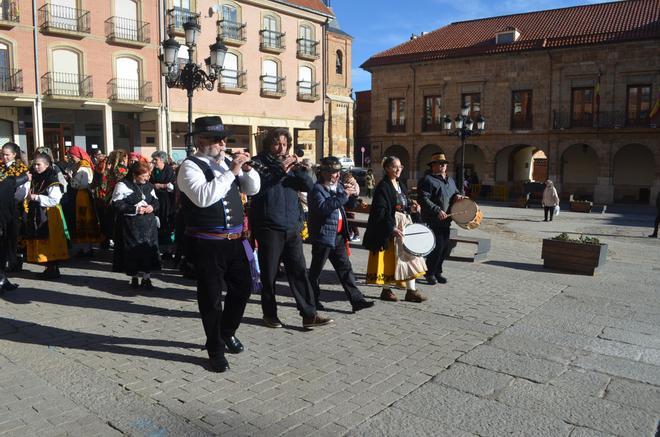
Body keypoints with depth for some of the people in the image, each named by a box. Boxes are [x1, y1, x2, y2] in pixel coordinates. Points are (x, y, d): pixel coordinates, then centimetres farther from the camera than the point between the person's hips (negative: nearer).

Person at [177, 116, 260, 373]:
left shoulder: (227, 161, 8)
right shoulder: (190, 167, -11)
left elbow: (252, 189, 13)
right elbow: (202, 197, -28)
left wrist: (247, 169, -6)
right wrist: (231, 172, -25)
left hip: (236, 240, 6)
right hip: (208, 244, -6)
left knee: (243, 287, 17)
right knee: (211, 298, 6)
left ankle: (227, 332, 42)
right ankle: (215, 350, 26)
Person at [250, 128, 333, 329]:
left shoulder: (291, 164, 16)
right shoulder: (260, 162, 1)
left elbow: (309, 186, 6)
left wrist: (298, 168, -10)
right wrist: (281, 170, -22)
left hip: (292, 227, 4)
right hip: (269, 227, -4)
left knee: (299, 271, 3)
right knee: (269, 274, 5)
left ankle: (309, 314, 6)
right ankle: (270, 314, 19)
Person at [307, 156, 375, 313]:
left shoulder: (339, 186, 11)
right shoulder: (317, 189, -12)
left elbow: (350, 205, 21)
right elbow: (323, 207, -29)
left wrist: (353, 194, 0)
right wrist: (344, 195, -27)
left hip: (338, 236, 7)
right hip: (323, 236, -7)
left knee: (345, 268, 7)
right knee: (316, 270, 6)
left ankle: (356, 300, 8)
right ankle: (313, 300, 20)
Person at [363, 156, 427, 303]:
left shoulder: (400, 185, 12)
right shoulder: (383, 187, -13)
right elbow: (380, 212, -20)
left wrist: (411, 207, 0)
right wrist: (392, 228, -26)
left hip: (404, 224, 8)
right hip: (388, 227, -8)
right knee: (389, 258, 1)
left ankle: (411, 290, 13)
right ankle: (386, 290, 16)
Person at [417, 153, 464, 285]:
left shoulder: (450, 180, 18)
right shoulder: (427, 180, -9)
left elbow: (455, 191, 32)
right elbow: (424, 199, -18)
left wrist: (457, 195, 7)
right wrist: (437, 211, -24)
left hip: (445, 221, 8)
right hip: (433, 221, -8)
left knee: (445, 248, 11)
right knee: (437, 247, -9)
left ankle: (438, 272, 25)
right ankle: (430, 273, 7)